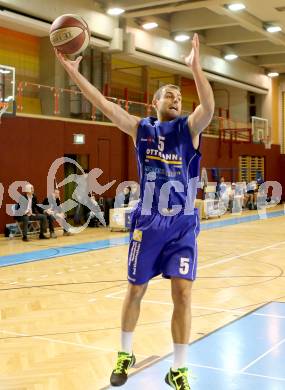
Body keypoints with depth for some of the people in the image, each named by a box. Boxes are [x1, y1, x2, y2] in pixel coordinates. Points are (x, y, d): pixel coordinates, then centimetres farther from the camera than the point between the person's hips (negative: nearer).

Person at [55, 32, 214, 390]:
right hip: (147, 223, 1)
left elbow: (209, 107, -20)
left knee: (182, 294, -4)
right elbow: (104, 105, -4)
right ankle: (125, 356, 33)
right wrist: (74, 72, -12)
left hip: (183, 226, -1)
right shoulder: (140, 129, 4)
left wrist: (196, 68, -34)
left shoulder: (189, 128, 0)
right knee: (135, 290, 11)